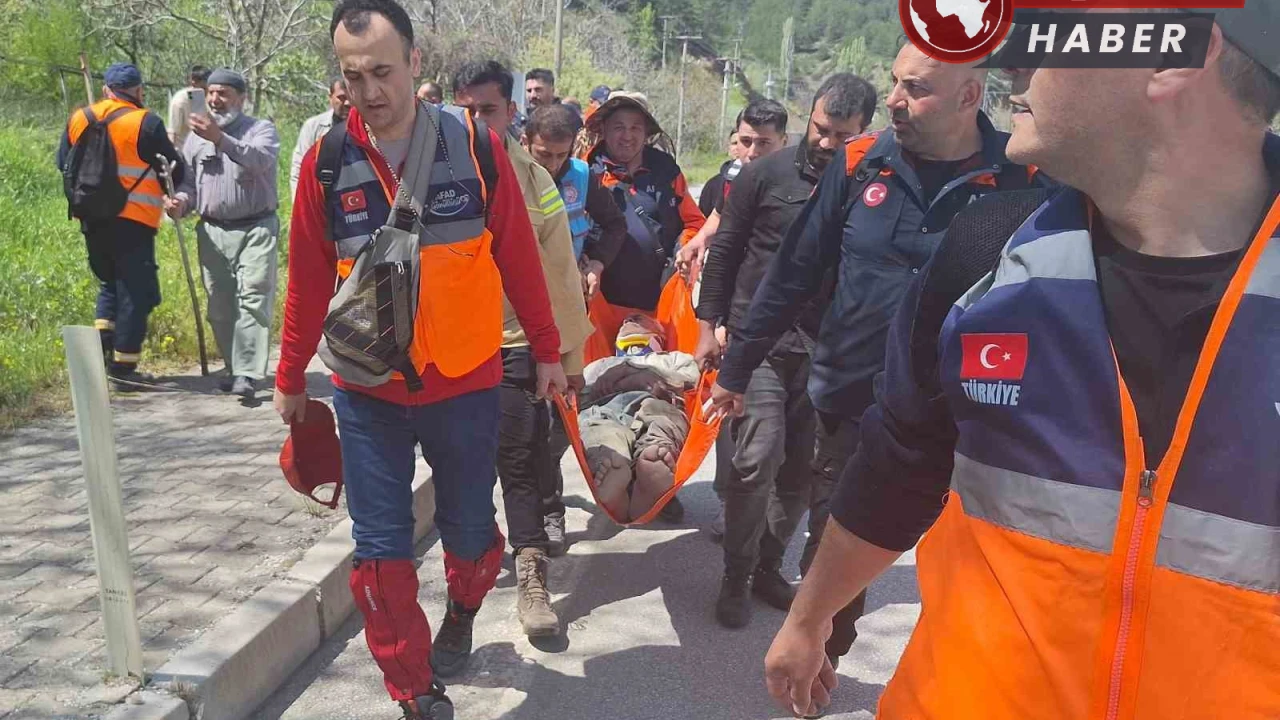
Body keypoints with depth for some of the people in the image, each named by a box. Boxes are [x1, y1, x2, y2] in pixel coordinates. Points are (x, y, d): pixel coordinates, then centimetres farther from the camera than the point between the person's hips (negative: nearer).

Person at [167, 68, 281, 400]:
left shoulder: (261, 129, 1)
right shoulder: (196, 135, 15)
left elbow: (260, 160, -21)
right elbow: (189, 180, 18)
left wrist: (221, 139, -36)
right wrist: (181, 201, -5)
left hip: (256, 230, -5)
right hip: (212, 232, 5)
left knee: (253, 299, -13)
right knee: (220, 305, 7)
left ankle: (247, 374, -15)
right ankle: (233, 366, 20)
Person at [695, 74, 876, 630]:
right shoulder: (767, 175, 0)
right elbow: (724, 251, 4)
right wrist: (710, 325, 2)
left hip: (823, 350, 3)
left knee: (799, 471, 8)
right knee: (757, 459, -10)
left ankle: (767, 567, 27)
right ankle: (735, 578, 8)